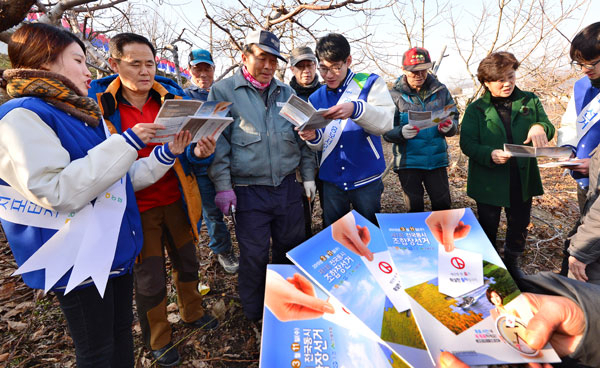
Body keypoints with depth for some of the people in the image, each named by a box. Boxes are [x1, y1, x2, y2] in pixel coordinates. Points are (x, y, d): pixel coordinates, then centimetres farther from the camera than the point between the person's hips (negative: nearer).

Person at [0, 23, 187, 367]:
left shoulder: (86, 114, 11)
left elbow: (120, 177, 13)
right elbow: (56, 192, -26)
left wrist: (167, 153, 1)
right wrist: (126, 143, -24)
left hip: (116, 248, 8)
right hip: (79, 259, -8)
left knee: (122, 335, 22)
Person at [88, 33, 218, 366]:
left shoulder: (173, 97, -2)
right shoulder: (97, 103, -8)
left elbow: (187, 150, -3)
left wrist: (199, 151, -25)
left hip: (176, 200, 3)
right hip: (137, 207, -2)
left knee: (187, 262, 20)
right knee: (150, 279, 11)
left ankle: (193, 313, 48)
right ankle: (158, 339, 39)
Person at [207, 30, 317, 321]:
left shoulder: (286, 93, 11)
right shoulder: (223, 91, -1)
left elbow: (303, 137, 15)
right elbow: (217, 142, -6)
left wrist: (308, 175, 11)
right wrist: (223, 185, -11)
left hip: (288, 187, 5)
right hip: (249, 191, -4)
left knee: (292, 249, 16)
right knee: (254, 256, 5)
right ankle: (255, 316, 31)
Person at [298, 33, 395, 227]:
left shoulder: (369, 83, -1)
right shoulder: (316, 98, 8)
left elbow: (385, 122, -16)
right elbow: (322, 144, 10)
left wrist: (355, 109, -33)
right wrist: (314, 137, -13)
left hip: (366, 180, -2)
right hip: (331, 182, 3)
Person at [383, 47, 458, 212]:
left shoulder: (440, 90, 5)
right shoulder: (395, 94, -2)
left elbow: (454, 117, 9)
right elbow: (386, 131, -5)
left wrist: (449, 126, -15)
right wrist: (401, 132, -27)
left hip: (437, 160, 2)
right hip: (408, 161, -2)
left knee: (443, 205, 9)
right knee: (415, 208, 9)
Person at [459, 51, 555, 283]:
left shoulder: (530, 101, 2)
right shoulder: (476, 109, -6)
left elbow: (549, 129, 8)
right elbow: (467, 143, -12)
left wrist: (540, 127, -17)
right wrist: (490, 154, -31)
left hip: (523, 180, 3)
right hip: (489, 183, -3)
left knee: (519, 226, 18)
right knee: (488, 228, 14)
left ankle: (512, 263, 43)